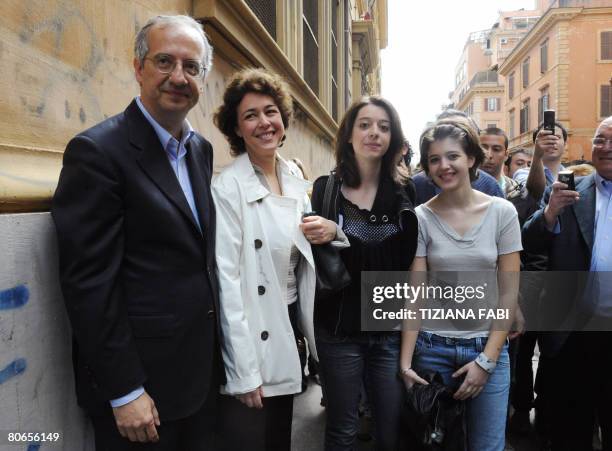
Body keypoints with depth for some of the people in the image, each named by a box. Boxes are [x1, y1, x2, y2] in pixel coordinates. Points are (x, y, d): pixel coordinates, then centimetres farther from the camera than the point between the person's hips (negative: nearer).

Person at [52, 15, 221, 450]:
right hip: (140, 381, -7)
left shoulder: (201, 149, 7)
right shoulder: (98, 150, -16)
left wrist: (215, 348, 12)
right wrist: (124, 391, -16)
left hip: (202, 368, 7)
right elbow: (89, 282, -18)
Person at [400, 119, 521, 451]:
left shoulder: (502, 212, -4)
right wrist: (405, 362, -12)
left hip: (489, 348, 0)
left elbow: (509, 292, -3)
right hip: (432, 348, 0)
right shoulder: (420, 218, -5)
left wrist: (487, 359, -7)